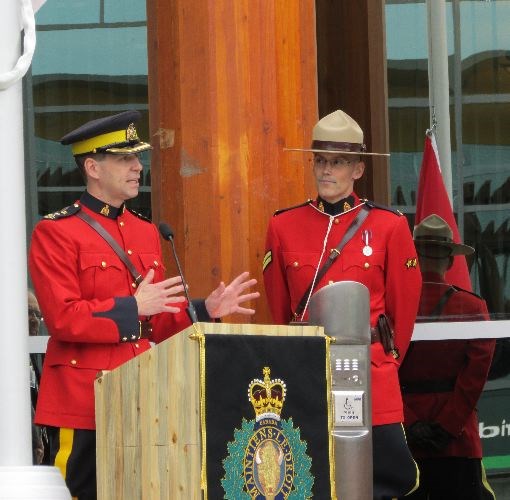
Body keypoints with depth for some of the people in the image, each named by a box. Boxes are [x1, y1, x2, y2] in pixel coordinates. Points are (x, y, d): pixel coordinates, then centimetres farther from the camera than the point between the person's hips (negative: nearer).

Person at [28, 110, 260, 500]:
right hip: (83, 406, -7)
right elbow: (62, 318, -15)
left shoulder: (146, 231, 16)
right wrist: (132, 307, -17)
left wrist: (206, 310, 2)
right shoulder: (55, 232, -6)